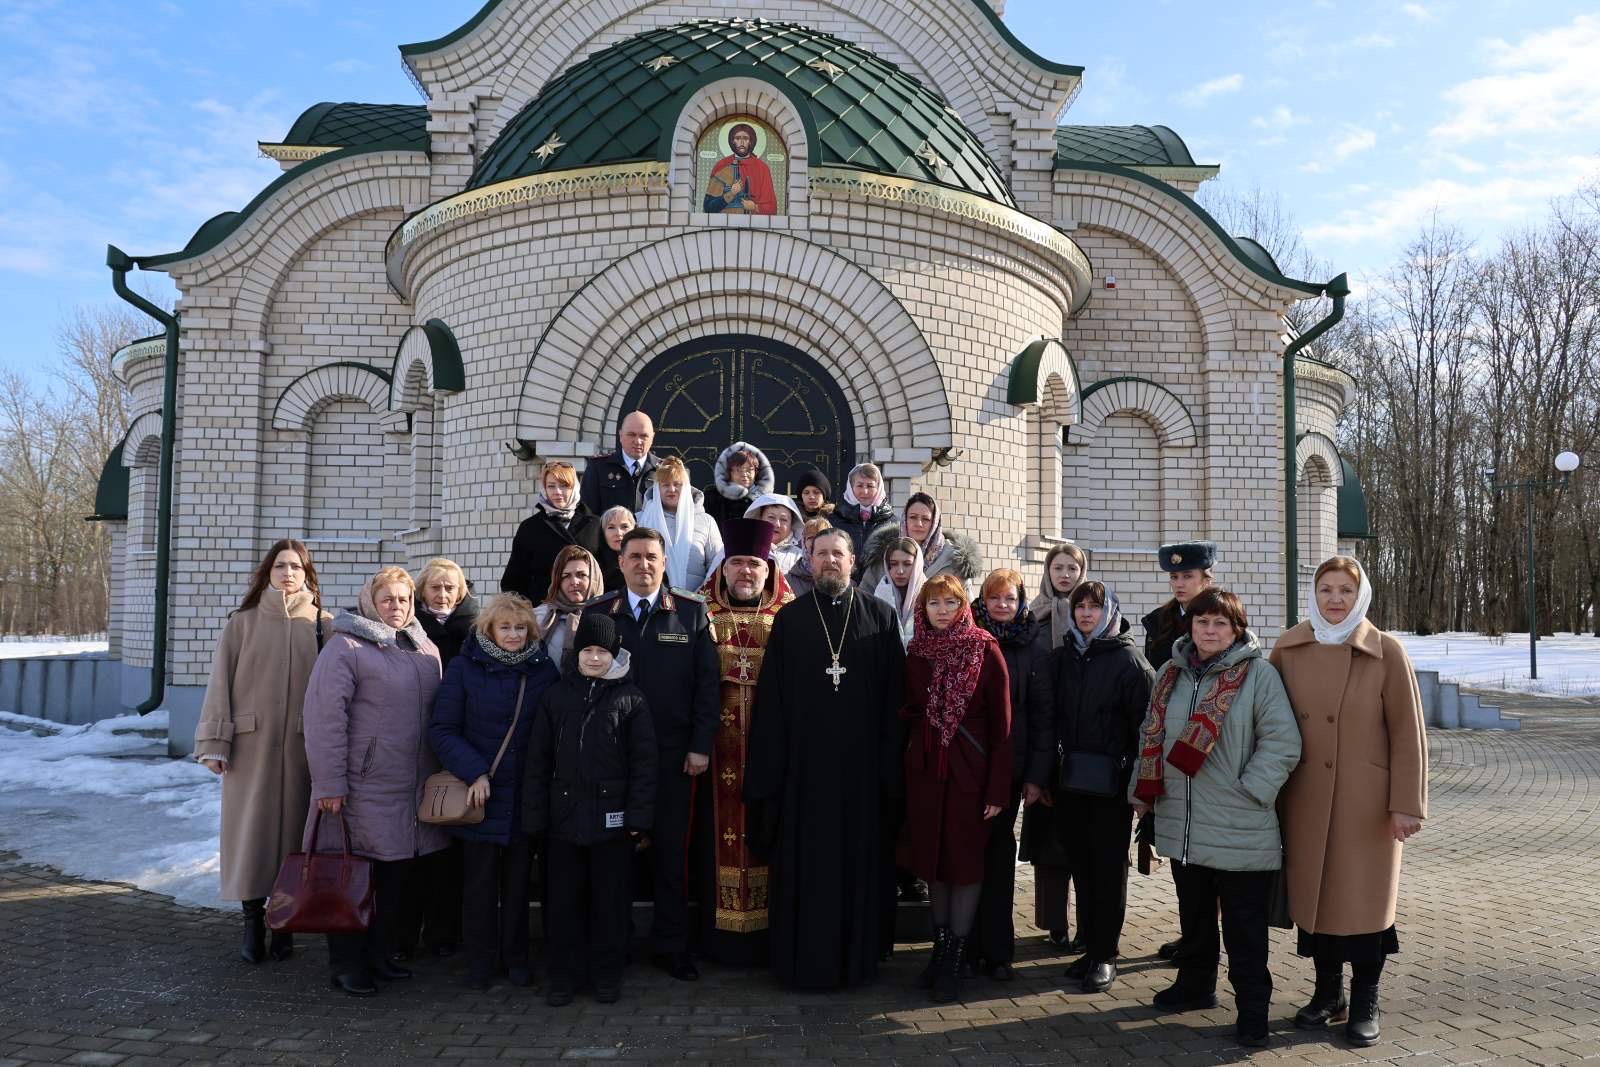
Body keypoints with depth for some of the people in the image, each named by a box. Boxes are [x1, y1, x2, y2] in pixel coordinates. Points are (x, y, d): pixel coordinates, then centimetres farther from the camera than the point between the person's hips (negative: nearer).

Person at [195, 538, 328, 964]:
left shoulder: (322, 625, 4)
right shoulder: (242, 622, 3)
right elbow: (221, 683, 1)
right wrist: (215, 742, -5)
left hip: (302, 748, 0)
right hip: (251, 745, 0)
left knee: (291, 828, 6)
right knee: (250, 829, 3)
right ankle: (253, 924, 14)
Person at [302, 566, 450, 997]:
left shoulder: (426, 650, 12)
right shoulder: (346, 646, -8)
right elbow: (325, 717, -14)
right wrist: (330, 784, -17)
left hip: (412, 791, 6)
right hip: (362, 788, -6)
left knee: (395, 879, 14)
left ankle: (379, 952, 29)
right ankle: (347, 963, 17)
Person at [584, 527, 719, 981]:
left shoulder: (692, 612, 3)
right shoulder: (596, 613, 6)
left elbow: (707, 682, 1)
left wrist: (701, 745, -5)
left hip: (672, 753, -1)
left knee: (671, 852, 6)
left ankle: (671, 946, 18)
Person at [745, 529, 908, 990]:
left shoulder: (880, 617, 5)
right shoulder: (789, 619, 5)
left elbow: (894, 693, 3)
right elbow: (771, 699, 1)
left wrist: (891, 762, -4)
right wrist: (768, 769, -5)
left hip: (861, 761, 0)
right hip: (805, 760, 0)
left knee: (859, 857, 7)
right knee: (806, 861, 5)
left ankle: (858, 957, 20)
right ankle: (805, 959, 17)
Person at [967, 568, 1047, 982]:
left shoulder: (1032, 649, 6)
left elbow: (1038, 713, 4)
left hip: (1010, 763, 1)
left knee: (999, 847, 6)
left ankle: (996, 948, 12)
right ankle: (972, 945, 12)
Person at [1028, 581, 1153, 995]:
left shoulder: (1129, 661, -3)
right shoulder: (1061, 659, 8)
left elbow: (1144, 725, -7)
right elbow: (1046, 719, 4)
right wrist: (1038, 775, -2)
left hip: (1111, 783, -4)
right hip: (1069, 779, 4)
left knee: (1109, 868, 5)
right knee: (1082, 867, 10)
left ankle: (1105, 955, 15)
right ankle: (1091, 948, 21)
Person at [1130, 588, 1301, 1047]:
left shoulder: (1258, 674, -8)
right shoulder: (1171, 674, 8)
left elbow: (1282, 743, -11)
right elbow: (1151, 736, 15)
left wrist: (1249, 790, -17)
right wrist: (1143, 792, 10)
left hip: (1241, 831, -5)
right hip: (1182, 826, 5)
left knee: (1244, 927, 5)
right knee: (1194, 915, 21)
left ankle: (1252, 1008, 18)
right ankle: (1195, 985, 37)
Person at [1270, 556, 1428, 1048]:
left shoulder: (1387, 652, -7)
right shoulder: (1288, 649, 1)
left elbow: (1407, 732, -6)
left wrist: (1407, 803, -8)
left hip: (1366, 800, -3)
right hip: (1305, 800, 3)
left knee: (1364, 897, 5)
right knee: (1313, 892, 10)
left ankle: (1365, 1003, 22)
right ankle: (1327, 993, 27)